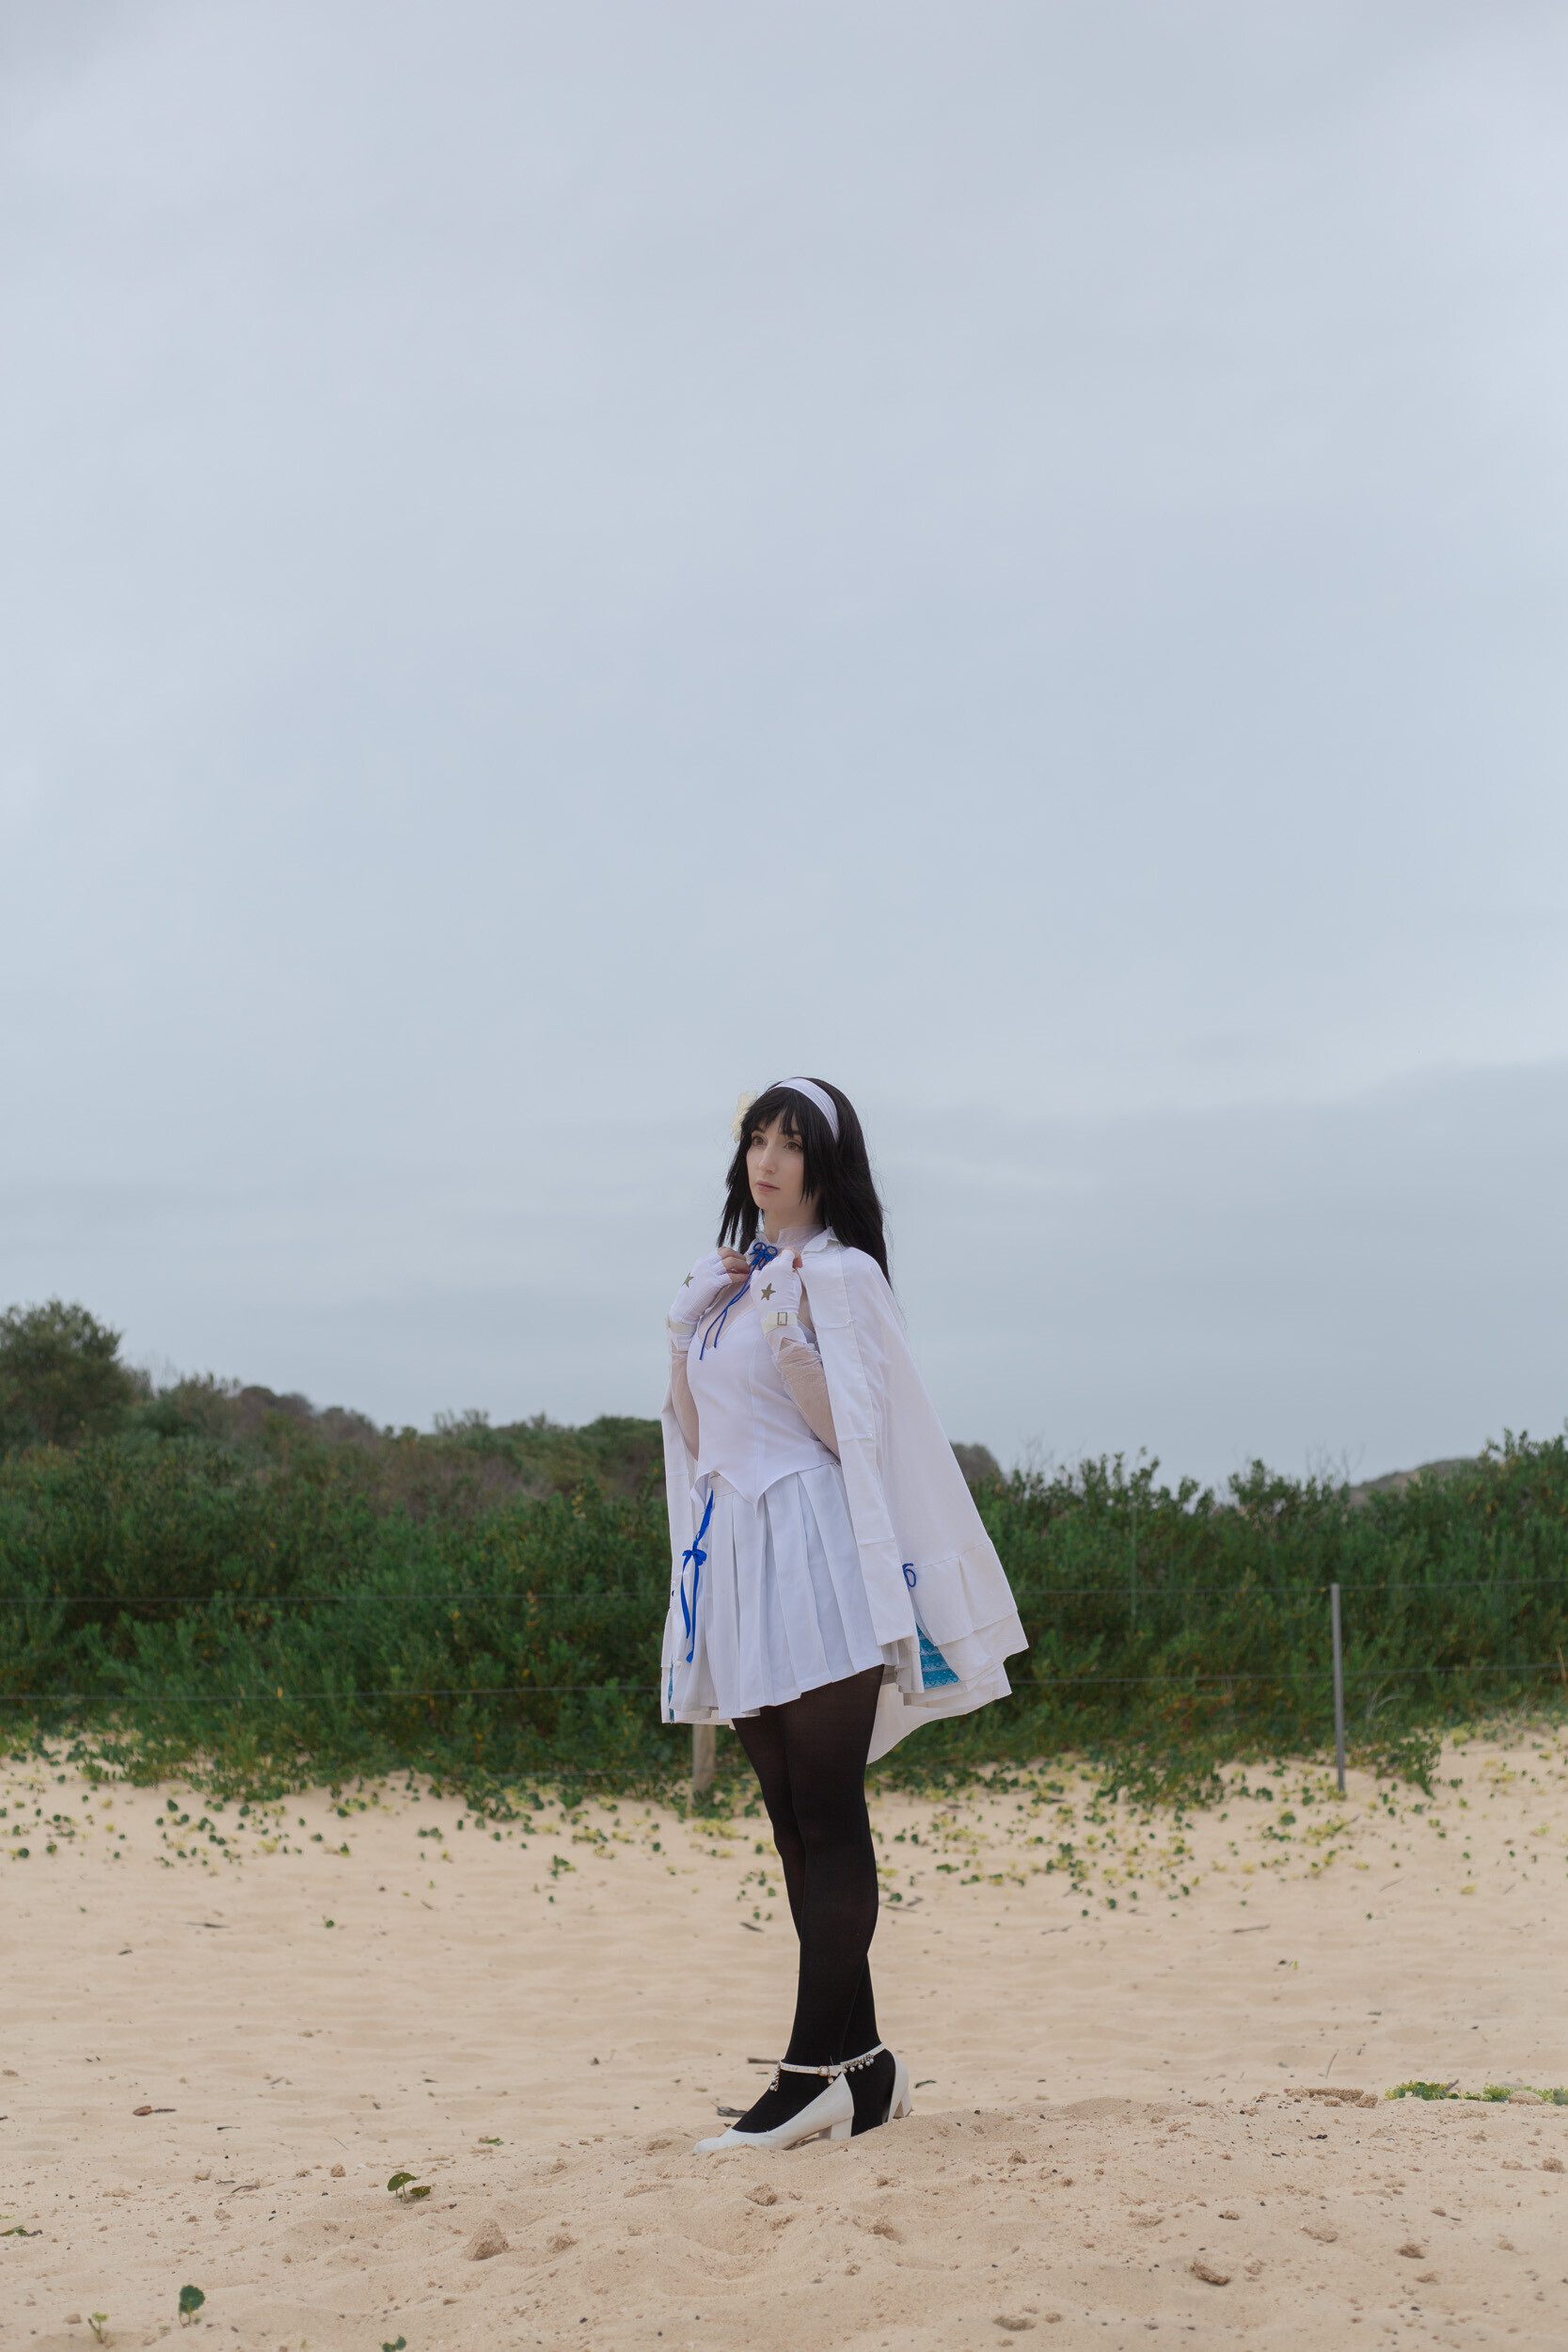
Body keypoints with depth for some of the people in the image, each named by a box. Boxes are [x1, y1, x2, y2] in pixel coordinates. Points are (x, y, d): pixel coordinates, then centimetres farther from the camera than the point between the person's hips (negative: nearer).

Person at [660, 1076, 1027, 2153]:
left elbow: (851, 1432, -9)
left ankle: (814, 2072, -10)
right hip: (737, 1554, 8)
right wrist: (688, 1331, 8)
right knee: (795, 1823, 6)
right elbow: (699, 1437, 20)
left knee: (827, 1818, -8)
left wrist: (788, 1335, -18)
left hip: (814, 1556, -8)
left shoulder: (841, 1274, -2)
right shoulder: (728, 1279, 19)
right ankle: (862, 2061, 11)